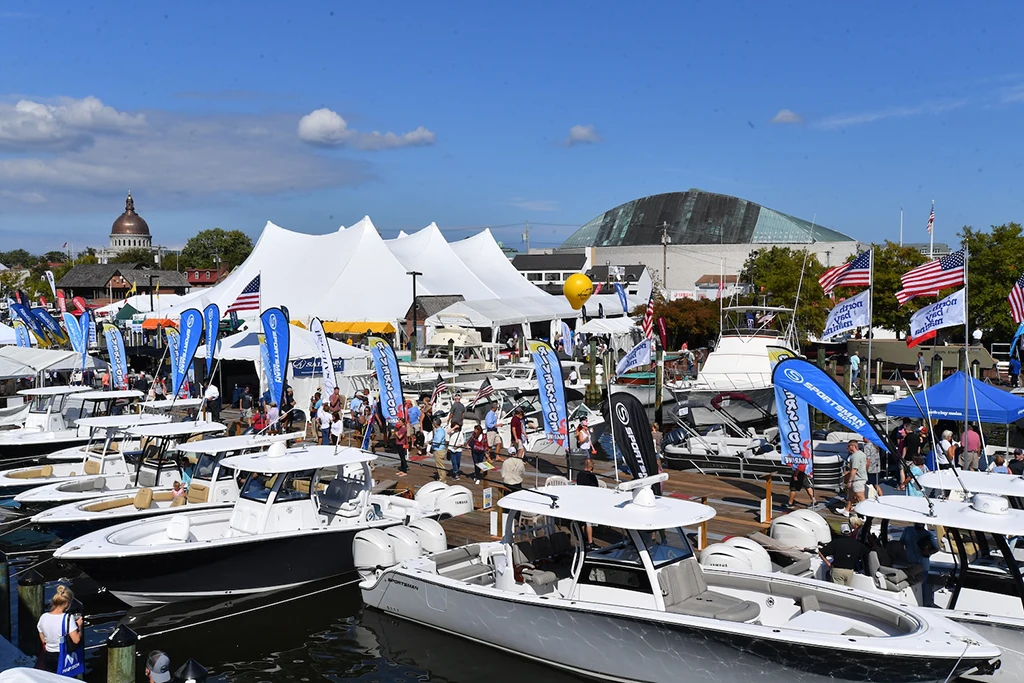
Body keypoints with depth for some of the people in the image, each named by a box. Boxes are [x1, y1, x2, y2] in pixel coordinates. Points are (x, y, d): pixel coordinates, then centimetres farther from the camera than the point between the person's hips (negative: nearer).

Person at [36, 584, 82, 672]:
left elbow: (43, 641, 7)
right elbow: (76, 640, -20)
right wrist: (79, 626, -5)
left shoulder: (43, 617, -4)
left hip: (48, 657, 5)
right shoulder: (68, 618, -20)